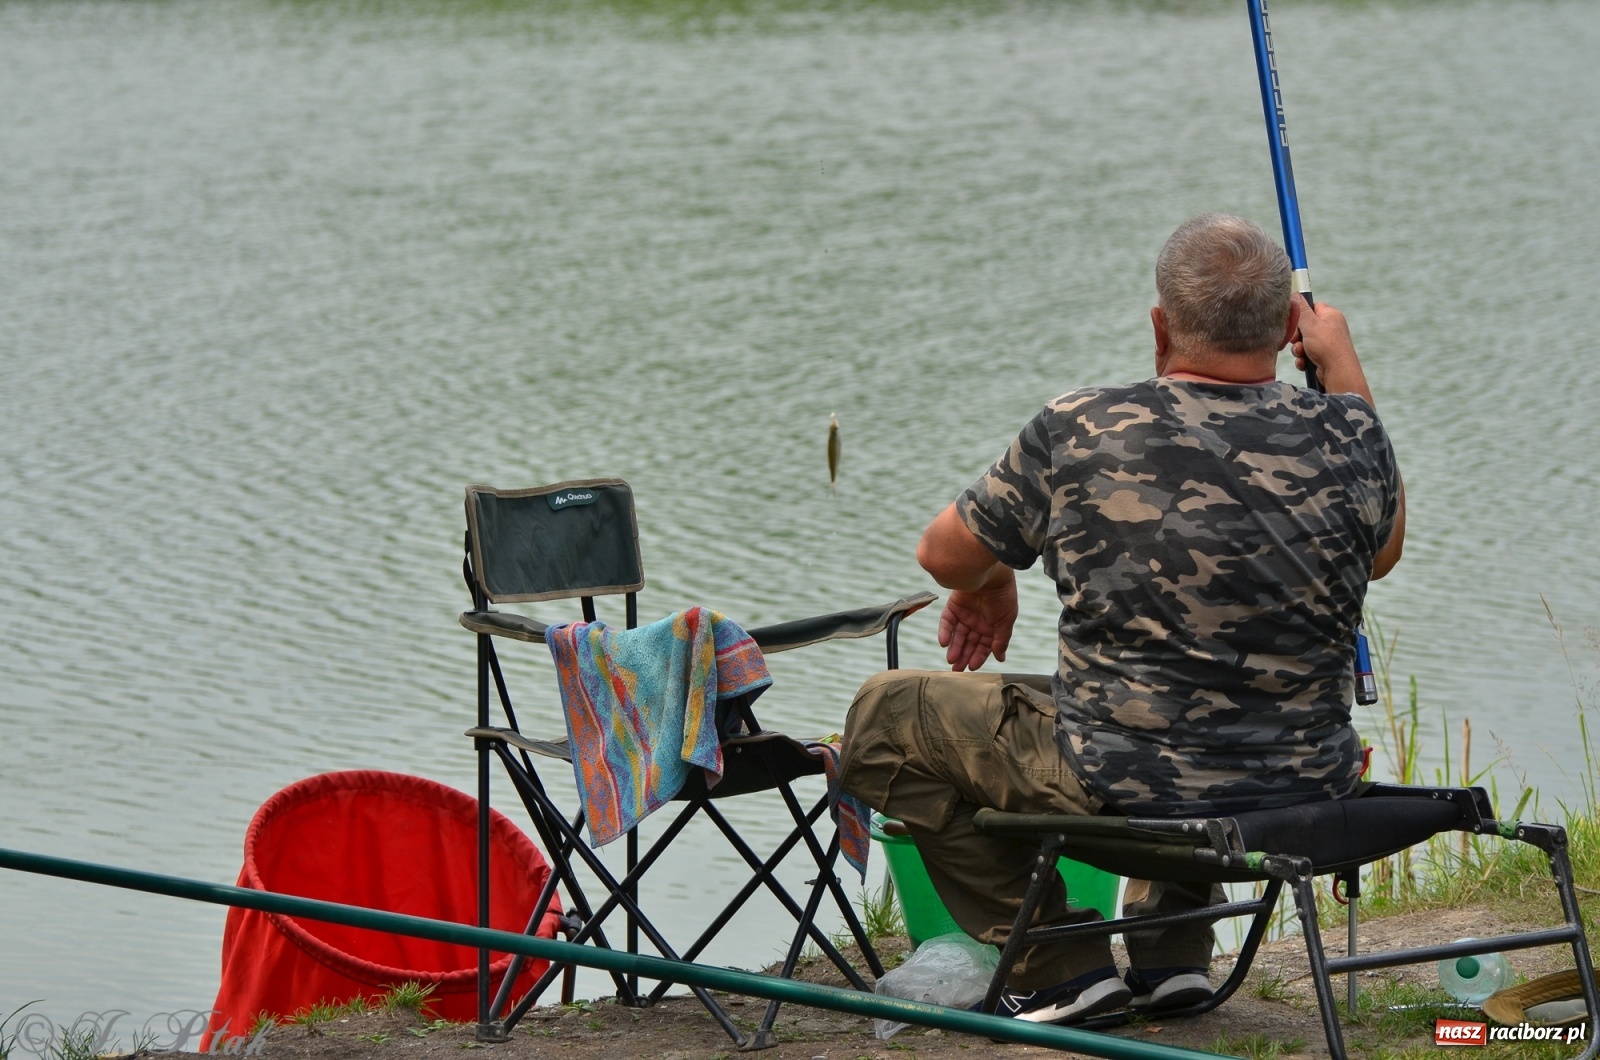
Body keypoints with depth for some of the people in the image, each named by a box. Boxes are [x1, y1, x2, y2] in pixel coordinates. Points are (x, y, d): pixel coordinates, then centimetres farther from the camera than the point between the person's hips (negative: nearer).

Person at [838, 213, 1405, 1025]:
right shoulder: (1345, 436, -9)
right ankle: (1172, 949, 31)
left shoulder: (1077, 434, -14)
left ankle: (1061, 965, 13)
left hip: (1121, 790, -4)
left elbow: (944, 556, 2)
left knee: (887, 716, 15)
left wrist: (986, 586, 26)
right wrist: (1343, 363, 21)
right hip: (1306, 789, 4)